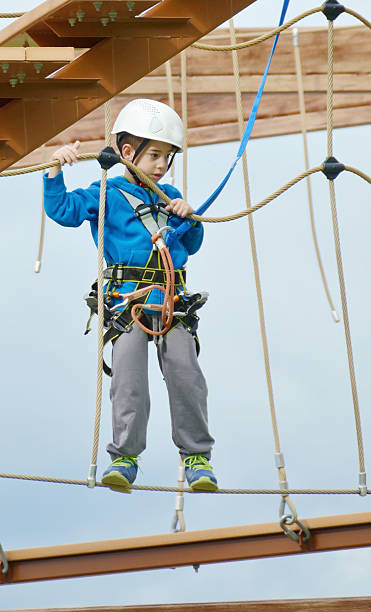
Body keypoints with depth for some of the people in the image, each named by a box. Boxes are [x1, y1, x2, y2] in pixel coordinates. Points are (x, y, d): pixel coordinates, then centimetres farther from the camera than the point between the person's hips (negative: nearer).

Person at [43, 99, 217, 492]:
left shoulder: (169, 197, 19)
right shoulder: (107, 195, 5)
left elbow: (191, 246, 24)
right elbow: (62, 209, -5)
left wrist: (189, 218, 6)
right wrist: (56, 170, -14)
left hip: (172, 301, 3)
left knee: (185, 375, -4)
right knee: (129, 379, -9)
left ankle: (196, 453, 8)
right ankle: (125, 456, 3)